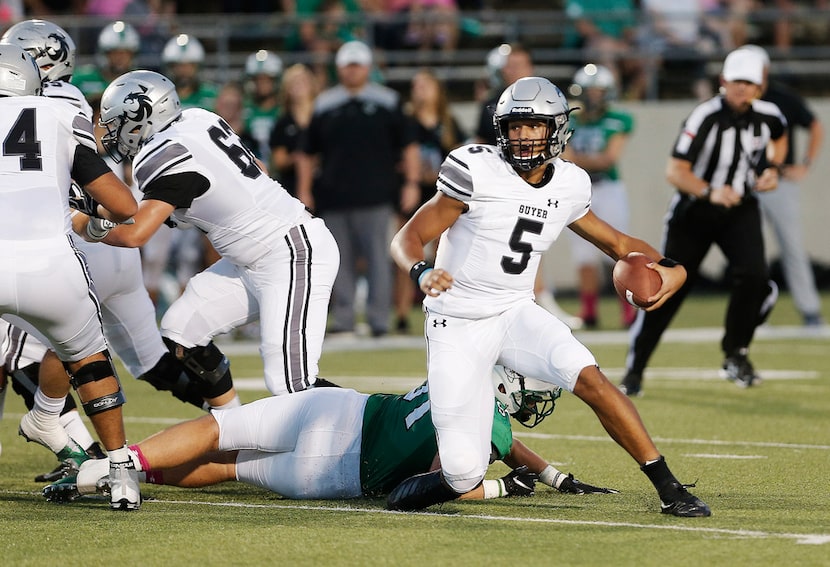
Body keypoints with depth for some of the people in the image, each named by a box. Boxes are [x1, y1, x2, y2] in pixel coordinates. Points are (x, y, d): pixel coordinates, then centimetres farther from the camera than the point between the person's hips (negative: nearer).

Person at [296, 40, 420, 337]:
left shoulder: (387, 102, 7)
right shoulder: (324, 104, 12)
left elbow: (408, 145, 7)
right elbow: (307, 153, 16)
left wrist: (411, 184, -1)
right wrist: (304, 191, 9)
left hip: (375, 196, -3)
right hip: (334, 199, 3)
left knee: (378, 256, -8)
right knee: (340, 260, 4)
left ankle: (379, 318, -5)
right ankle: (342, 320, 9)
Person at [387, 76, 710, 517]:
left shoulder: (569, 186, 2)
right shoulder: (477, 172, -13)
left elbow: (616, 242, 15)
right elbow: (408, 238, -12)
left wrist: (668, 267, -5)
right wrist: (422, 272, -35)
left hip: (516, 314, 4)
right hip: (457, 326, -4)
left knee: (589, 377, -26)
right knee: (464, 474, -13)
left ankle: (669, 489, -18)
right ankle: (412, 491, 23)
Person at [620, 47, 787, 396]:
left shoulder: (768, 116, -6)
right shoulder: (706, 117, -22)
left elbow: (779, 139, 20)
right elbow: (675, 171, -26)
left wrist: (773, 168, 1)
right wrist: (710, 192, -41)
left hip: (740, 211, 3)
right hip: (693, 211, -3)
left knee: (754, 276, -21)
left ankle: (736, 354, 2)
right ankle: (634, 371, 11)